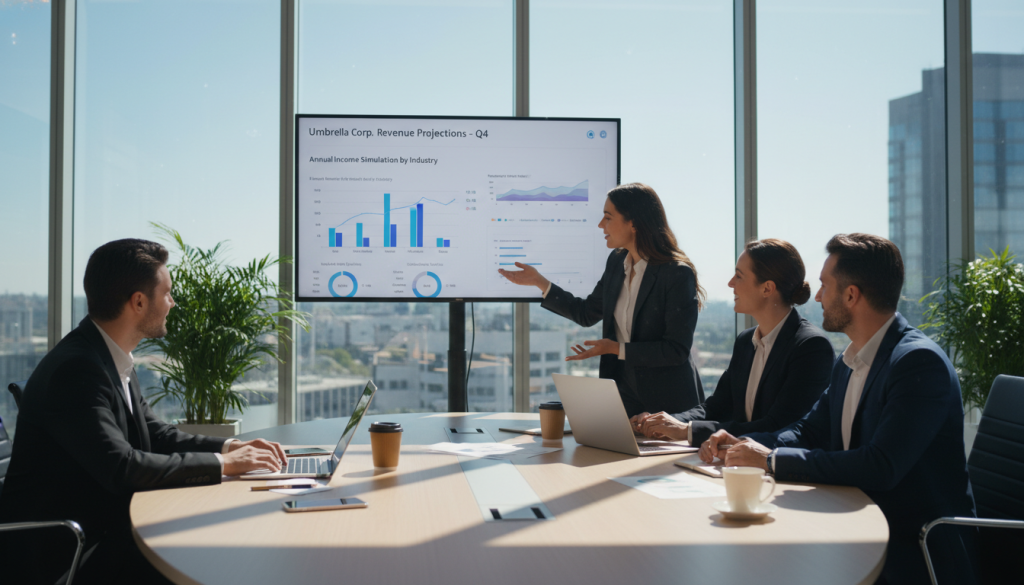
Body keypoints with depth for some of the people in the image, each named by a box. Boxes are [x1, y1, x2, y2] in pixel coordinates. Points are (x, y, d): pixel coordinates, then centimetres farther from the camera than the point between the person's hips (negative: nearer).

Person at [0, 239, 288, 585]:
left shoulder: (114, 360, 7)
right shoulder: (74, 369, -22)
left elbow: (155, 434, 15)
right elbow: (120, 468, -29)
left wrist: (229, 447, 0)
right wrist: (222, 464, -20)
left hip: (106, 529, 9)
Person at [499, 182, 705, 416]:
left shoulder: (678, 274, -19)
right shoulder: (616, 261, 4)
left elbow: (677, 350, -20)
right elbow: (586, 313, 15)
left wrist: (617, 349, -24)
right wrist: (539, 282, 10)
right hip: (623, 391, 6)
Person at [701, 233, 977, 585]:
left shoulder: (920, 362, -19)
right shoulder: (849, 364, 9)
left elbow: (880, 467, -28)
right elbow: (811, 431, 15)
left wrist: (773, 460, -24)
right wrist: (741, 444, -4)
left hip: (917, 554, -7)